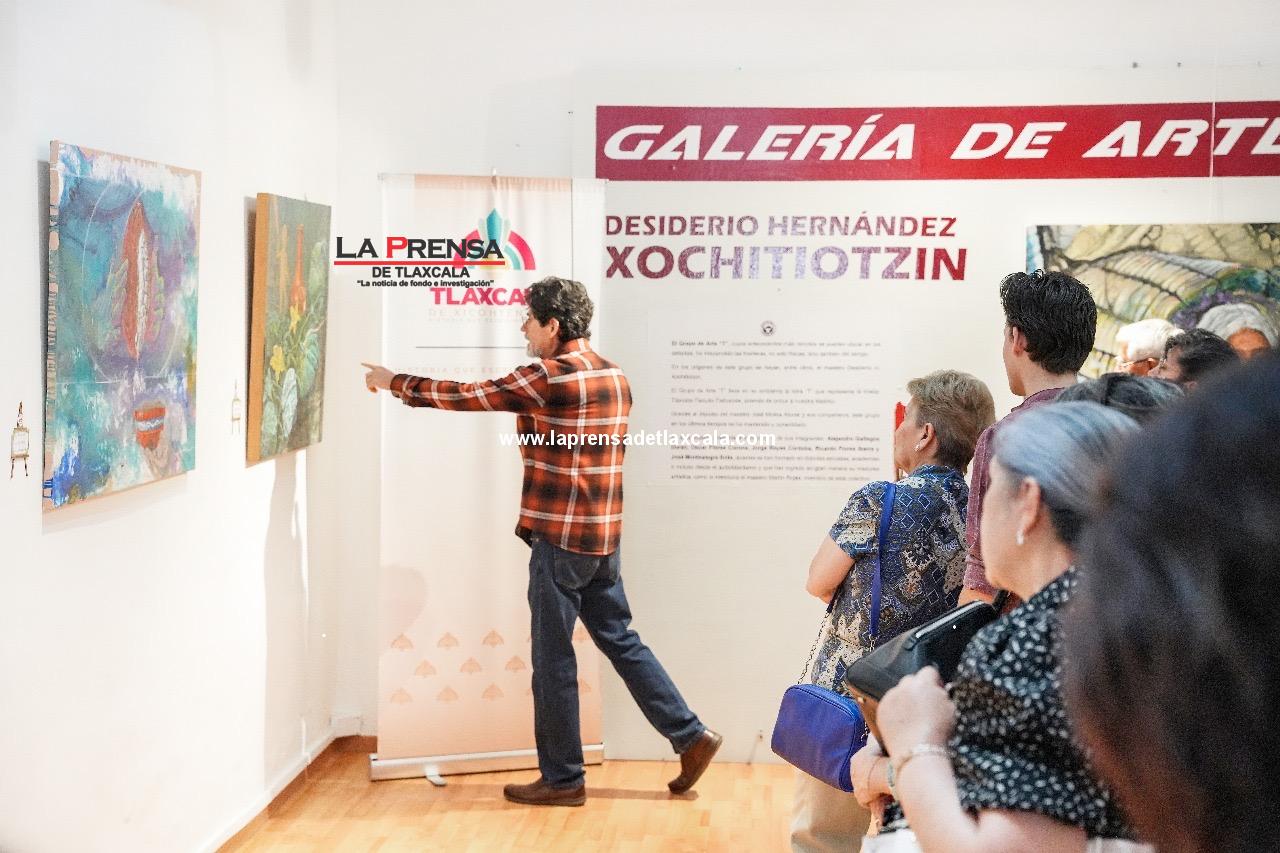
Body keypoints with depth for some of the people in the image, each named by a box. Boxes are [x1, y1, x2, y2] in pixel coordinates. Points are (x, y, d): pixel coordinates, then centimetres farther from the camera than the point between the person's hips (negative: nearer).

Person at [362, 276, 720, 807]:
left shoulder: (551, 376, -15)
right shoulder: (613, 375, 10)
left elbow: (467, 397, -9)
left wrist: (393, 382, 3)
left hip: (561, 537, -8)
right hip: (603, 537, 8)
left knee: (553, 658, 2)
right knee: (620, 641, 17)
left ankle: (562, 778, 11)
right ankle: (691, 736, 16)